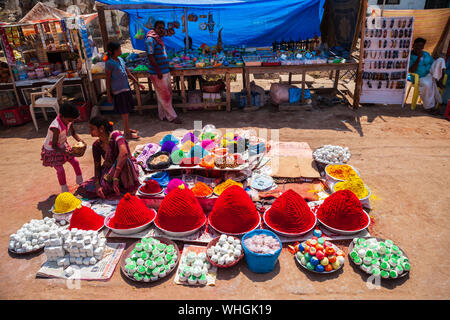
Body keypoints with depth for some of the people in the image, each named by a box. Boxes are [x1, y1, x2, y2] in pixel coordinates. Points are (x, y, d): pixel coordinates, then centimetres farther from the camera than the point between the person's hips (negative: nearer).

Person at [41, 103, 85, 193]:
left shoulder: (68, 120, -15)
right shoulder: (56, 127, -37)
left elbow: (73, 133, 1)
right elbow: (54, 145, -34)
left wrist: (80, 140, -17)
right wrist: (63, 151, -50)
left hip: (63, 146, 7)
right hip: (52, 150, -7)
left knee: (75, 162, 8)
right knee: (60, 170, -10)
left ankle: (80, 182, 30)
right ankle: (64, 190, 9)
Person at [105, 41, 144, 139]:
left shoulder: (121, 60, 8)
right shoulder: (109, 63, -13)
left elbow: (128, 74, 16)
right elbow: (108, 80, -10)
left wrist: (138, 83, 13)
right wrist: (109, 95, -10)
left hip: (126, 88, 8)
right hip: (118, 91, -7)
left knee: (127, 111, 15)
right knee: (124, 112, -3)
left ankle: (127, 129, 28)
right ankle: (127, 133, 5)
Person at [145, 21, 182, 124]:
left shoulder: (158, 39, 15)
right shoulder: (150, 39, -13)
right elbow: (150, 56, -21)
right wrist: (158, 71, -24)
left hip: (165, 72, 10)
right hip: (157, 73, -10)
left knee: (168, 93, 14)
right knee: (164, 95, -3)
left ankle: (163, 115, 25)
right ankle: (172, 116, 5)